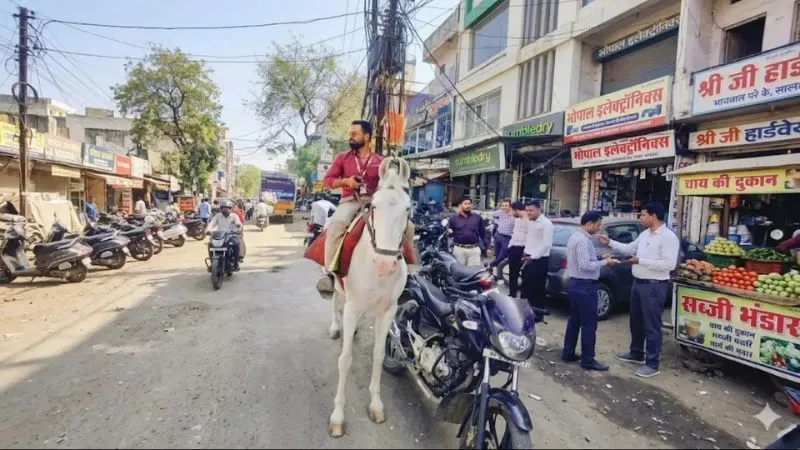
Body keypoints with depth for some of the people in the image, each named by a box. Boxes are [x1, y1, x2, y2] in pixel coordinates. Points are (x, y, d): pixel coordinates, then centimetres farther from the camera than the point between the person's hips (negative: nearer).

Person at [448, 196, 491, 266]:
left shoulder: (478, 217, 9)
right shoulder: (453, 219, 8)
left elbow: (483, 233, 10)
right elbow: (449, 233, 12)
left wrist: (487, 247, 6)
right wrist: (448, 232, -12)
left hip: (474, 250, 0)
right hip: (459, 249, 0)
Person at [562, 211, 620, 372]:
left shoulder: (575, 236, 12)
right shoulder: (583, 240, -20)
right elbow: (585, 265, -26)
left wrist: (601, 261, 11)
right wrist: (604, 262, -15)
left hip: (576, 283, 10)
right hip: (585, 286, -10)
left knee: (574, 320, 15)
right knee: (589, 323, -2)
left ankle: (568, 353, 22)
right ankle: (588, 360, 6)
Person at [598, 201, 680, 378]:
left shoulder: (668, 237, -17)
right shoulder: (644, 234, 10)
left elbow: (670, 264, -24)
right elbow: (629, 249, 23)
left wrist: (641, 261, -22)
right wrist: (610, 242, 15)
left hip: (654, 286, -9)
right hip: (638, 283, 9)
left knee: (652, 326, 0)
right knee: (636, 321, 20)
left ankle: (652, 364, 11)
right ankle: (636, 353, 36)